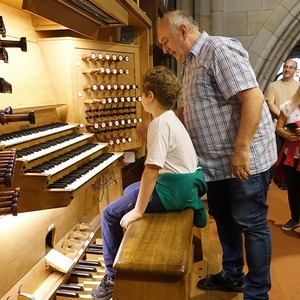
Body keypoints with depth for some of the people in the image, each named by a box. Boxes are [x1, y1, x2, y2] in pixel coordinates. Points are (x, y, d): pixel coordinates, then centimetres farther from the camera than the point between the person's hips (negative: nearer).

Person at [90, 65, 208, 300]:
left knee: (110, 215, -2)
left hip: (173, 189, -11)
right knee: (130, 191, 29)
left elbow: (151, 170, -27)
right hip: (184, 182, 11)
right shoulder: (171, 118, 10)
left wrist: (138, 210, -22)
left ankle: (113, 276, 11)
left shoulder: (159, 124, -22)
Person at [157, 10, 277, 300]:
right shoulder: (191, 62, 14)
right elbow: (191, 110, 22)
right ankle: (232, 276, 37)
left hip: (244, 159, -10)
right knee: (222, 216, 18)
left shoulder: (220, 49, -15)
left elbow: (254, 98, -24)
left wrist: (241, 151, -27)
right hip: (216, 160, 10)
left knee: (251, 224, 2)